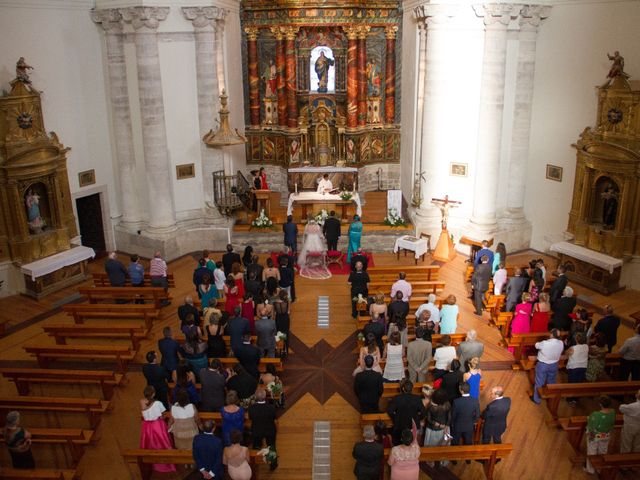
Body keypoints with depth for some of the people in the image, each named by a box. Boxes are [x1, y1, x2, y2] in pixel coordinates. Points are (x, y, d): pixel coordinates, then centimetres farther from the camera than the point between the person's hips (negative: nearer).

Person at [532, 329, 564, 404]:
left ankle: (537, 399, 28)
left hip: (542, 365, -4)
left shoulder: (544, 343, -31)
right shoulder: (561, 343, -18)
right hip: (554, 365, 4)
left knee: (539, 382, 13)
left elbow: (537, 346, -10)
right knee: (551, 382, 24)